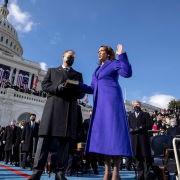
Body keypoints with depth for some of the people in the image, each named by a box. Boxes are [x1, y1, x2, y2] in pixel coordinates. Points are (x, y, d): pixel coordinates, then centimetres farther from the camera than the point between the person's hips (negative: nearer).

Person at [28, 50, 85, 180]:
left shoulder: (78, 74, 25)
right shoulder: (52, 70, 24)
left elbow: (82, 93, 14)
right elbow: (44, 85, 9)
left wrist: (73, 91, -9)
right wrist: (57, 88, -10)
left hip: (70, 109, 1)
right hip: (53, 106, -1)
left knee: (65, 140, -3)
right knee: (45, 138, -7)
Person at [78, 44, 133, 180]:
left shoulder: (114, 63, 9)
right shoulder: (97, 70, 28)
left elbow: (127, 73, -11)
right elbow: (92, 89, 22)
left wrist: (121, 55, -12)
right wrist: (76, 84, 13)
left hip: (112, 99, -7)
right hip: (100, 103, 7)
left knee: (113, 131, -12)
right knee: (104, 133, 0)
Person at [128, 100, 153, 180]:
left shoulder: (146, 114, 11)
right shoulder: (130, 116, 21)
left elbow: (150, 125, 0)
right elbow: (128, 126, 15)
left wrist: (142, 127, -12)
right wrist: (131, 129, -6)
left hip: (143, 138, -3)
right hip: (134, 138, 3)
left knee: (146, 157, -3)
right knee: (137, 157, 6)